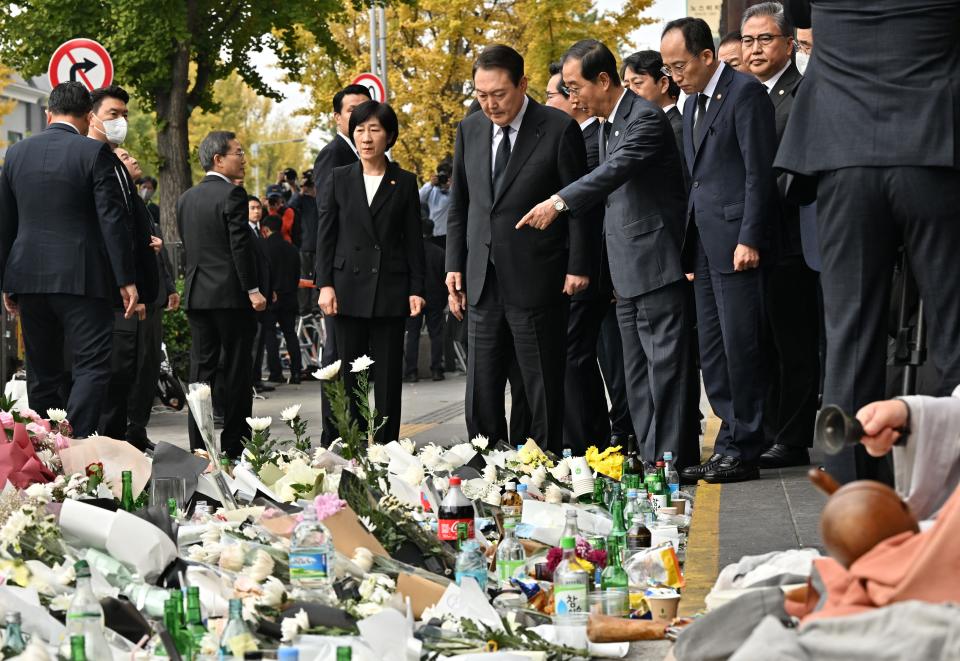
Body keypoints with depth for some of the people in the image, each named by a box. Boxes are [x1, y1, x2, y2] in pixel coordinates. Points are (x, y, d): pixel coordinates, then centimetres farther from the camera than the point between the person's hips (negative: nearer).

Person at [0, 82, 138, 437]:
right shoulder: (95, 153, -6)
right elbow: (114, 220, -9)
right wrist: (126, 280, -6)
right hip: (81, 279, -5)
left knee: (42, 373, 12)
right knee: (91, 367, -5)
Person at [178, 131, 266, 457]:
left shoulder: (186, 199, 12)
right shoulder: (232, 194, -10)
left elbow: (187, 246, 15)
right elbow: (240, 244, -15)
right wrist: (253, 289, -13)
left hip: (197, 294, 7)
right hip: (231, 294, -7)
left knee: (202, 366, 7)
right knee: (237, 369, 0)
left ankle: (199, 444, 6)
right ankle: (234, 445, 2)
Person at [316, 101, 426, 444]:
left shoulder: (404, 182, 6)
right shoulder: (339, 179, 7)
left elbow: (413, 239, 6)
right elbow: (325, 235, 5)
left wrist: (416, 288, 0)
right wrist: (325, 285, -3)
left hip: (390, 287, 0)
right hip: (349, 287, 0)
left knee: (389, 374, 1)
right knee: (349, 374, 1)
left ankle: (386, 446, 6)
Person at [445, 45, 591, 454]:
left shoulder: (559, 130, -6)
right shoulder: (470, 131, 10)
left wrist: (578, 266, -9)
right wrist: (455, 265, 9)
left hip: (537, 281, -5)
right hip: (484, 282, 5)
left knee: (543, 389, 2)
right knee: (481, 392, 5)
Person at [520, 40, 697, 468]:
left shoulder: (646, 119, -13)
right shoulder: (609, 125, 17)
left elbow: (616, 171, -29)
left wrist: (559, 202, -40)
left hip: (656, 267, -10)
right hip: (627, 272, 10)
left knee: (664, 363, -8)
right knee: (638, 372, 10)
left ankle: (671, 459, -7)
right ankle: (649, 457, 15)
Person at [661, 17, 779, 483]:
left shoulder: (745, 93, -9)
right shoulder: (692, 103, 18)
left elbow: (759, 171, -13)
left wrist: (749, 239, -18)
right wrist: (688, 242, 13)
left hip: (735, 240, -9)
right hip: (704, 243, 9)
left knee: (740, 348, -6)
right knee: (711, 352, 9)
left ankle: (743, 451, -1)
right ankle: (731, 441, 14)